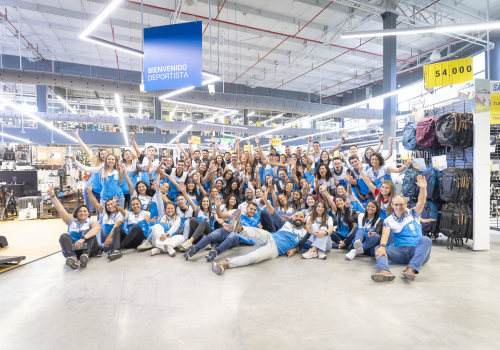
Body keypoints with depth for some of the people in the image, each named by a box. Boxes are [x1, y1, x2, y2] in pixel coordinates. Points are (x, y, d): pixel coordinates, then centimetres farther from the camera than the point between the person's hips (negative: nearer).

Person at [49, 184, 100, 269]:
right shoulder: (72, 221, 19)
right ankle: (71, 257, -46)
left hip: (89, 248, -2)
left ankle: (85, 255, -44)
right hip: (72, 248, 2)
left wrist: (83, 238, -32)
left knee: (87, 232, -22)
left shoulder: (91, 221, 9)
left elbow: (97, 228, -17)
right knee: (64, 236, -19)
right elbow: (61, 209, 6)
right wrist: (52, 196, -6)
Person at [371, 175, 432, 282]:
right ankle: (384, 271, -55)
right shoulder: (388, 220, 12)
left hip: (417, 251, 0)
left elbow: (421, 202, -4)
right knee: (378, 249, -24)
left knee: (425, 239, -31)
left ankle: (411, 269, -49)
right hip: (400, 251, 0)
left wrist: (423, 188, -23)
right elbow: (385, 234, -8)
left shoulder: (412, 214, 15)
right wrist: (382, 246, -28)